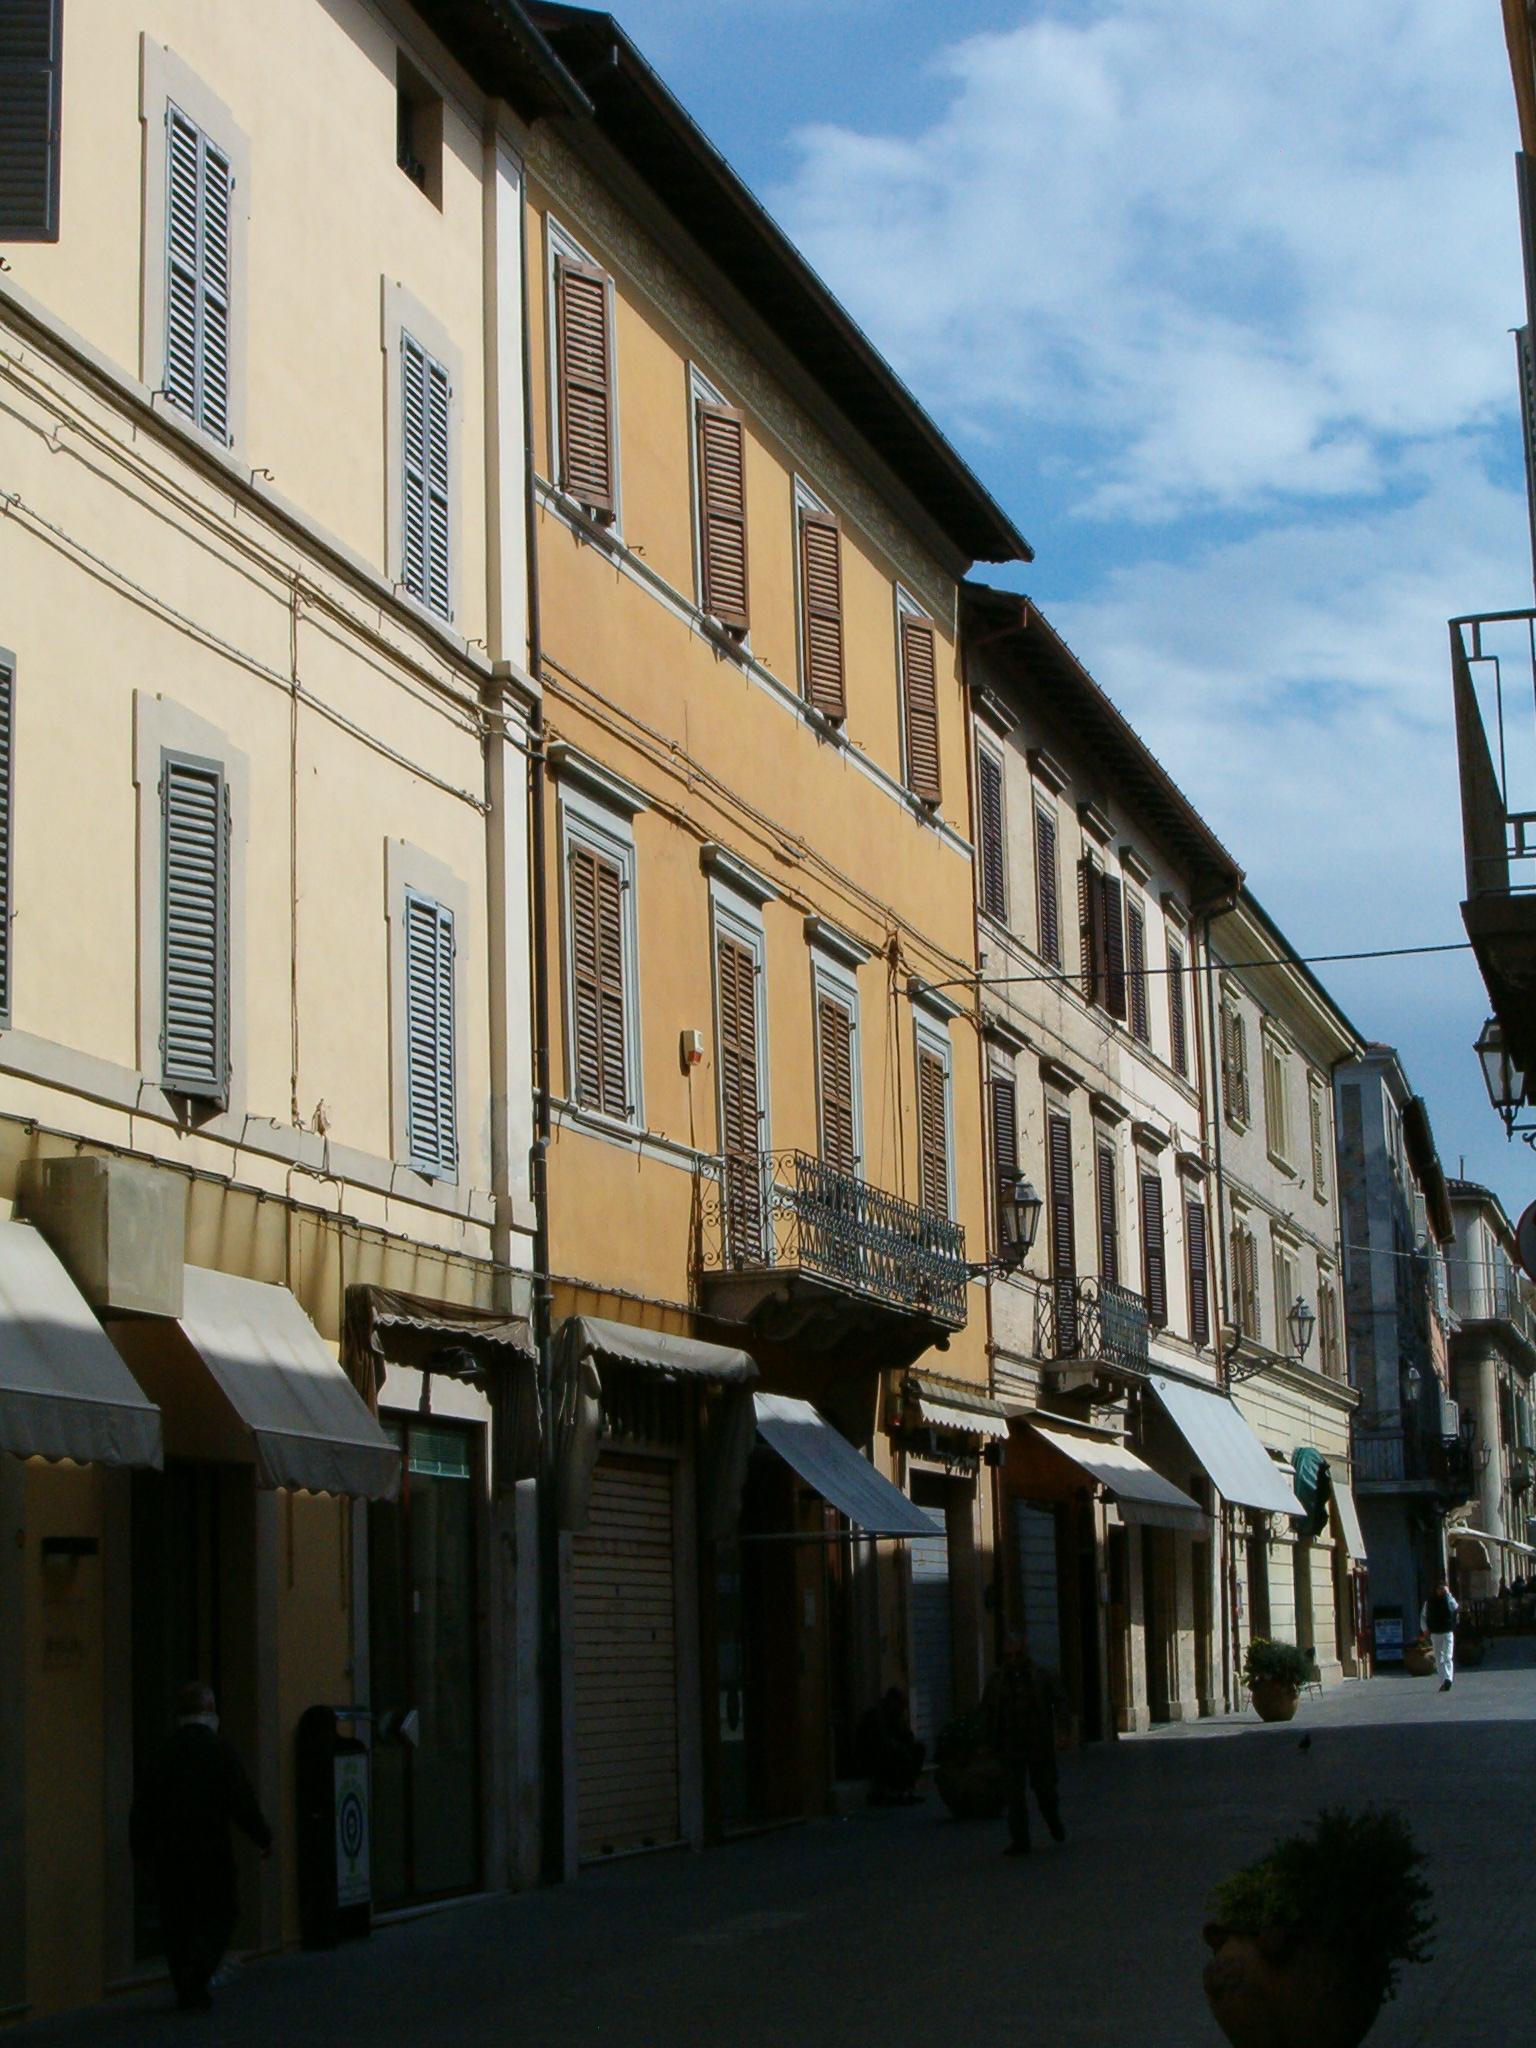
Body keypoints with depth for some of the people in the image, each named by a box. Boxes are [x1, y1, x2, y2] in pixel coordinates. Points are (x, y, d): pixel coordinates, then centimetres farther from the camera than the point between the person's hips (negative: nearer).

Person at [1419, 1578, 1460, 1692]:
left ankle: (1448, 1679, -23)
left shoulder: (1449, 1599, 0)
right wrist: (1425, 1628, 0)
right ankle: (1444, 1681, 9)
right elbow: (1423, 1615, 13)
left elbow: (1455, 1607, -21)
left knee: (1448, 1657, -14)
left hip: (1448, 1632, -3)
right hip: (1435, 1634, 3)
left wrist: (1448, 1593, -19)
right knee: (1439, 1659, 5)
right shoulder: (1430, 1601, 6)